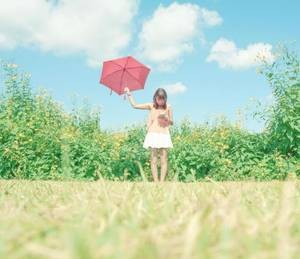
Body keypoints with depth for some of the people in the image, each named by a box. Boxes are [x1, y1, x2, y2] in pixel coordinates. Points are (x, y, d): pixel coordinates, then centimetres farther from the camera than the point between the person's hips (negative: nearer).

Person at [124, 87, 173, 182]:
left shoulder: (168, 107, 4)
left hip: (164, 135, 0)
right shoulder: (151, 106, 4)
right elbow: (135, 105, 5)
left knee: (164, 160, -4)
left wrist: (166, 118, -12)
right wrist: (129, 94, 1)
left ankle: (162, 181, -3)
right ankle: (156, 181, -1)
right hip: (153, 134, 0)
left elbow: (172, 123, 9)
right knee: (153, 160, -3)